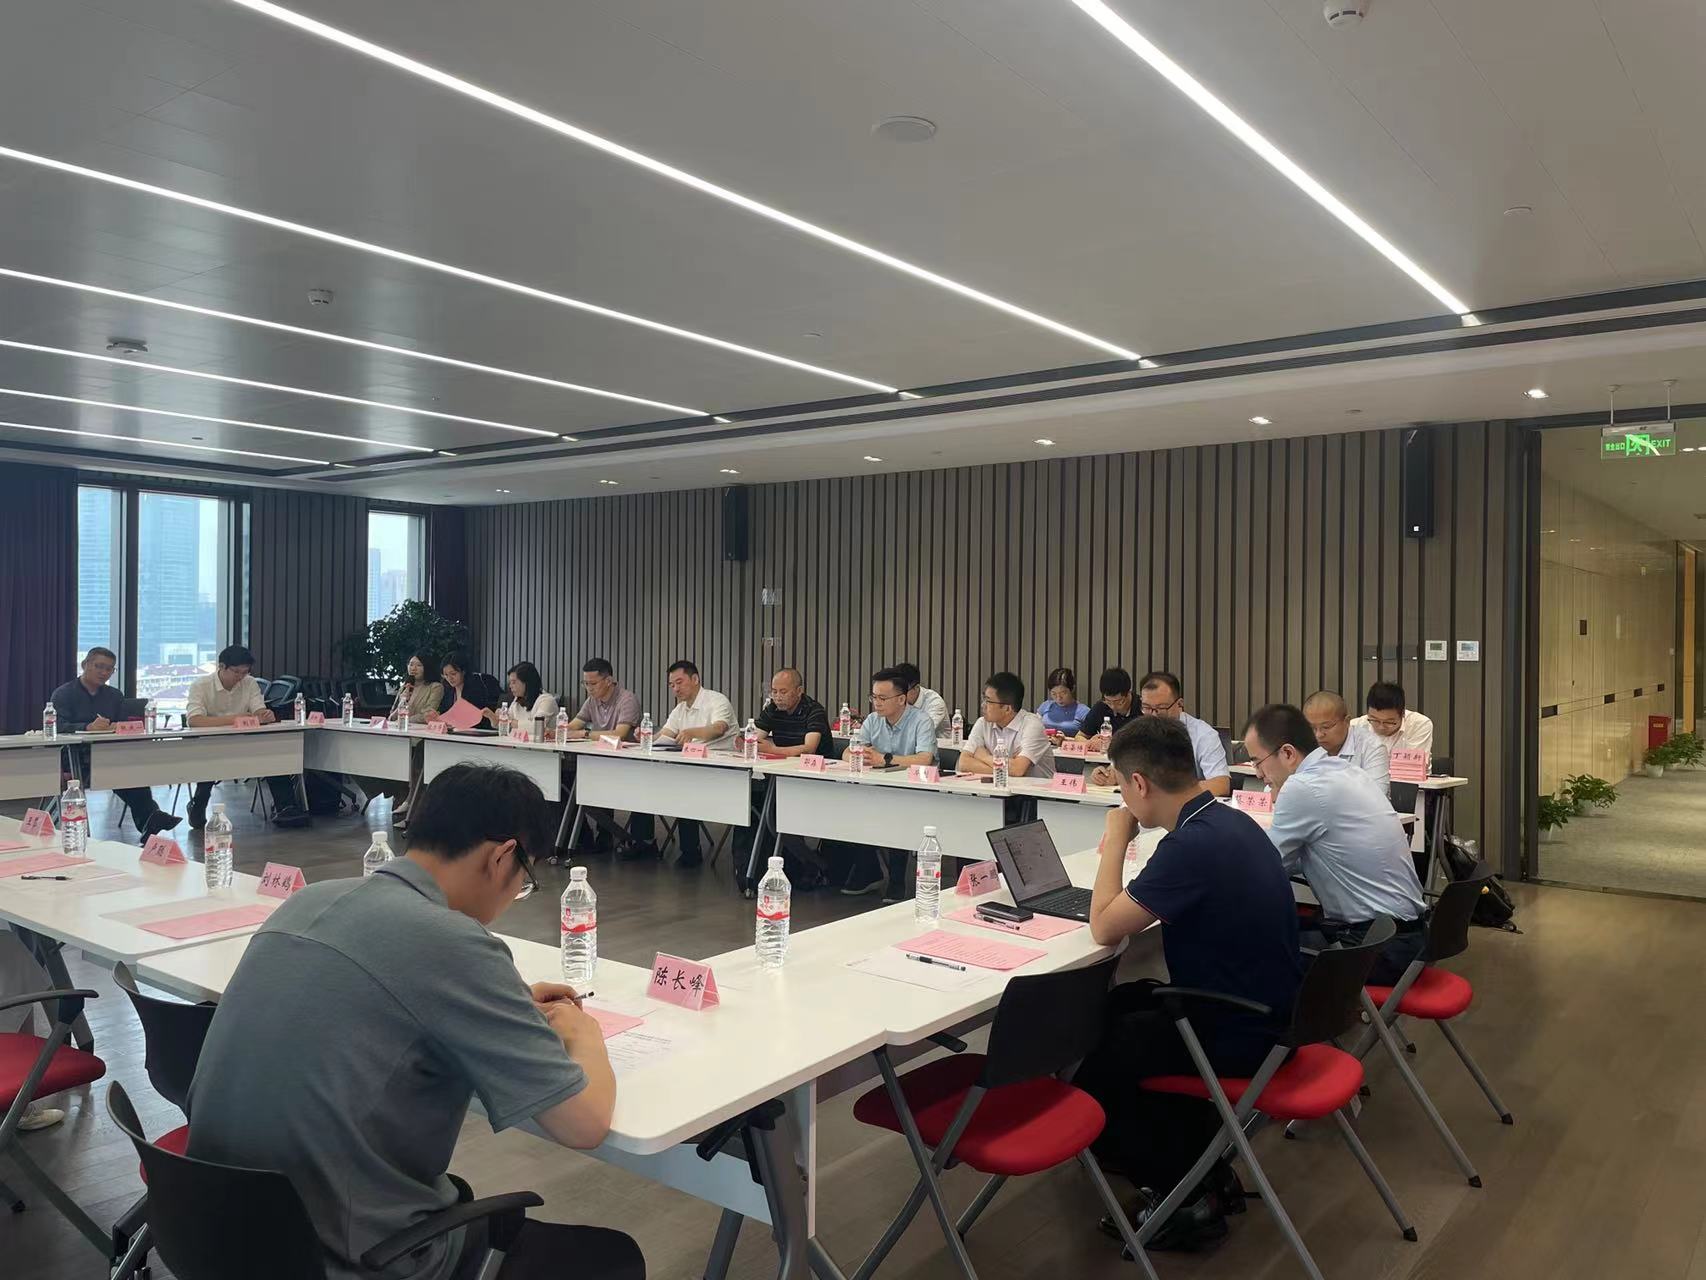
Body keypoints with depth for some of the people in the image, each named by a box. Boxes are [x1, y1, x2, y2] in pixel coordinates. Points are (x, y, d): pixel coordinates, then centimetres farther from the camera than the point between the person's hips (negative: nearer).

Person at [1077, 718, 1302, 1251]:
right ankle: (1205, 1163, 29)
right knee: (1119, 1007, 26)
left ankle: (1188, 1196, 12)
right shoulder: (1232, 820, 1)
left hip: (1238, 1035, -9)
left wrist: (1115, 839, -11)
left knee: (1087, 1066, 5)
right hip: (1266, 1008, 9)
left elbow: (1104, 928, -21)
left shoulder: (1192, 845, -29)